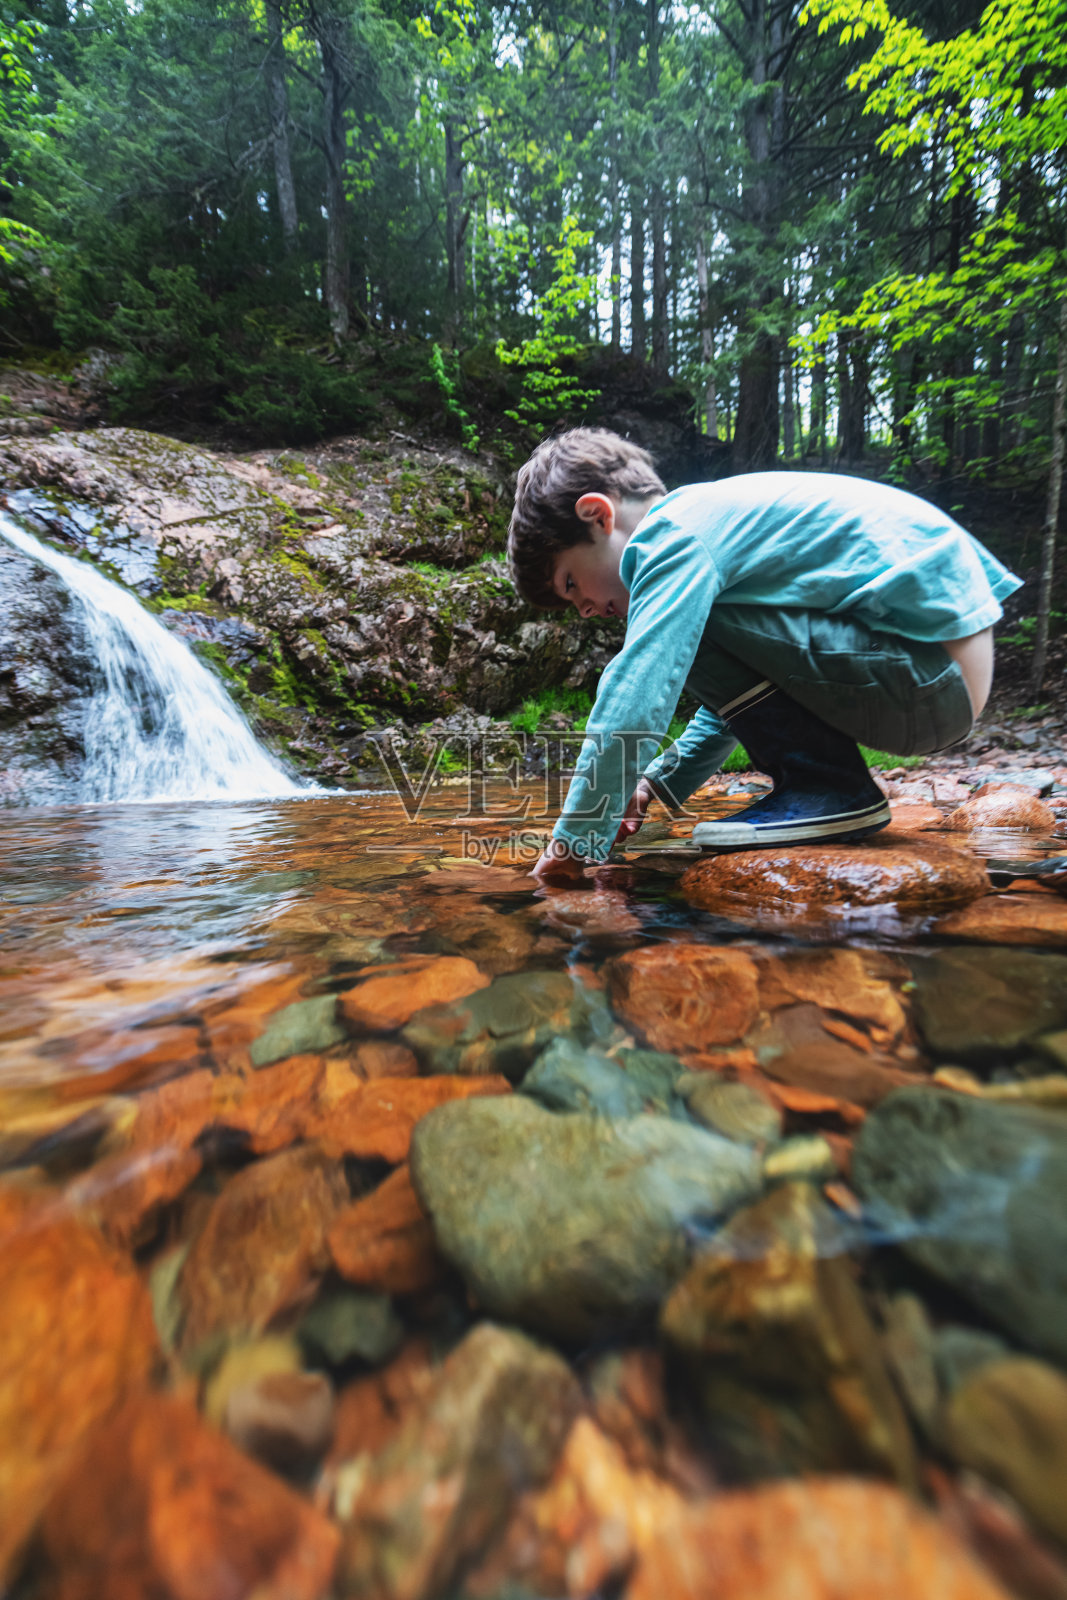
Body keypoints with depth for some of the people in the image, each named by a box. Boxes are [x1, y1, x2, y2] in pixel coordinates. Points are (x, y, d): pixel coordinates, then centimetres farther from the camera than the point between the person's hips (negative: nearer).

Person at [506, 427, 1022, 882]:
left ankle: (832, 791, -7)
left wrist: (575, 841, -16)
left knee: (688, 624, -17)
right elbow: (739, 688, 26)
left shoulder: (676, 533, -13)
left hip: (934, 674, -10)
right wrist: (660, 782, 21)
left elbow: (633, 697, -26)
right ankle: (816, 788, 12)